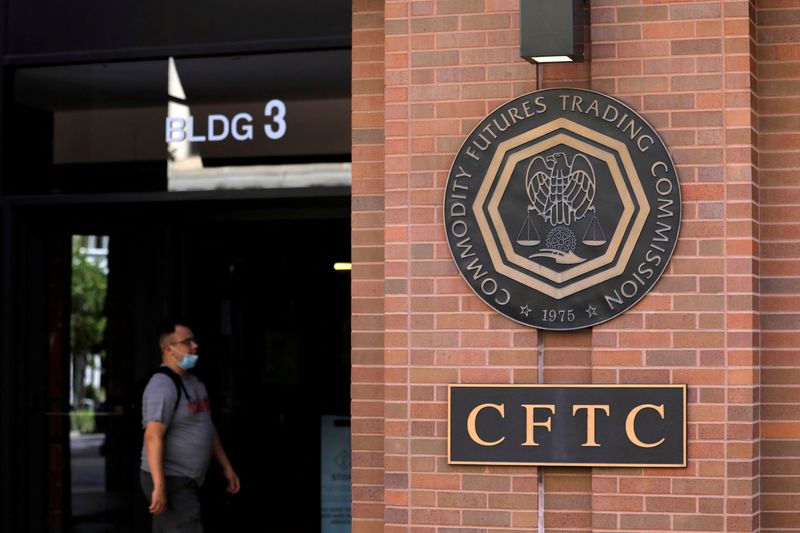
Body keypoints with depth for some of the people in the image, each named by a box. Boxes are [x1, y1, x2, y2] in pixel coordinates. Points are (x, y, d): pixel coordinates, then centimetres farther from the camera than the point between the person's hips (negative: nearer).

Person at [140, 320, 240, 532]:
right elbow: (153, 437, -26)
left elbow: (209, 428, 24)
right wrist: (159, 487, -32)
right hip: (169, 481, -9)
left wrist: (226, 467, 22)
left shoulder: (194, 383, 15)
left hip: (187, 483, 9)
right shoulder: (163, 385, -17)